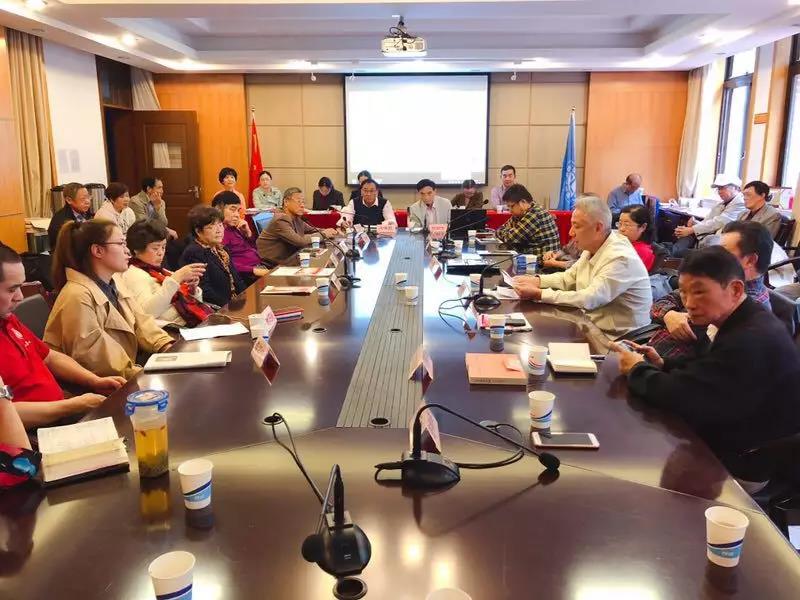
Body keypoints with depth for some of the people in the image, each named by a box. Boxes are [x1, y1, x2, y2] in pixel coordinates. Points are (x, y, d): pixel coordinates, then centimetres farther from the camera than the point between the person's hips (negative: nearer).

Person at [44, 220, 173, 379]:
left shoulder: (114, 282, 9)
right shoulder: (78, 297, -20)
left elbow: (141, 321, 6)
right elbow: (90, 357, -23)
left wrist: (167, 347, -10)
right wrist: (141, 374, -23)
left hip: (125, 375, 8)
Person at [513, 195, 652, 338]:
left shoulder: (621, 258, -23)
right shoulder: (592, 248, 4)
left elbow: (587, 299, -28)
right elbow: (568, 278, 15)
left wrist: (538, 294, -26)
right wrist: (537, 281, -2)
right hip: (593, 327, 8)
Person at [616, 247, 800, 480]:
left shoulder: (751, 342, -32)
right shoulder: (746, 323, 3)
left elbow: (681, 396, -31)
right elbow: (702, 368, 14)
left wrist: (638, 370, -14)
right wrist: (663, 365, -4)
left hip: (747, 466, -9)